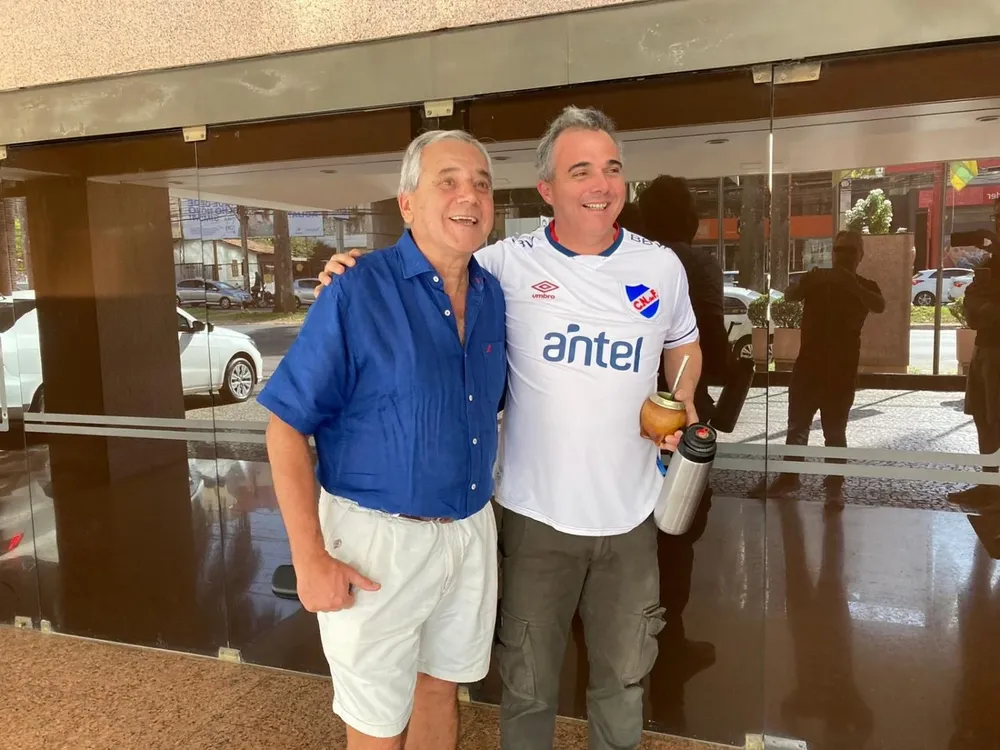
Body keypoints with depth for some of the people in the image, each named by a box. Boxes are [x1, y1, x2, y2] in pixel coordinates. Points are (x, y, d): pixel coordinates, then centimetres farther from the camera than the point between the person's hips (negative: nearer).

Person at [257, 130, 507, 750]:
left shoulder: (493, 296, 2)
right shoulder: (357, 294, -16)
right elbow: (287, 426, -14)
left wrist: (479, 512, 10)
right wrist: (310, 558, -18)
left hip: (471, 531, 5)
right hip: (379, 538, -5)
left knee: (442, 689, 24)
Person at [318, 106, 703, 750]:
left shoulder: (662, 267, 1)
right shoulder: (508, 264, -9)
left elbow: (683, 346, 18)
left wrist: (683, 408, -1)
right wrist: (354, 275, -16)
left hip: (629, 516, 3)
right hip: (536, 513, -2)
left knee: (623, 681, 21)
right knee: (529, 684, 16)